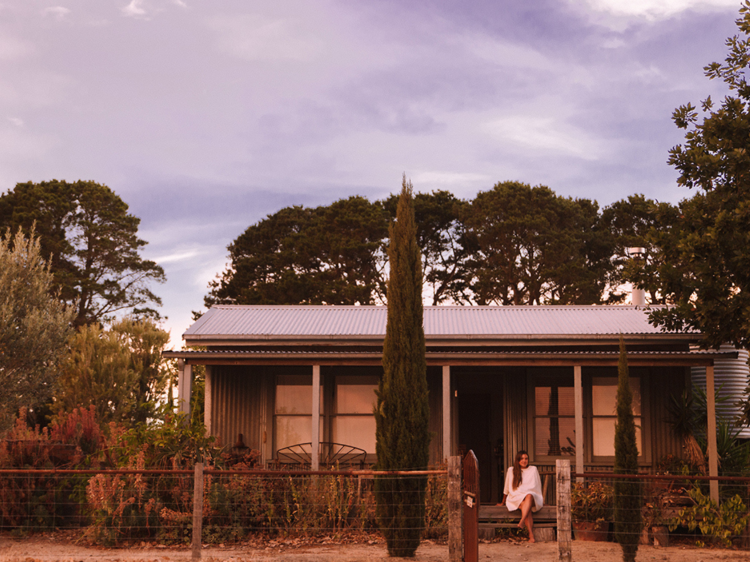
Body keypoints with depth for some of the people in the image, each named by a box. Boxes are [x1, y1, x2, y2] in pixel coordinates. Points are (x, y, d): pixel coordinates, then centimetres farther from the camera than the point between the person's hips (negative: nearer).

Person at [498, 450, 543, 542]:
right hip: (516, 498, -1)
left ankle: (522, 521, -56)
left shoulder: (533, 469, 16)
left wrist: (541, 500, 17)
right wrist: (503, 502, 25)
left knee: (529, 496, -39)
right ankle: (531, 535, -47)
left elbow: (538, 486, 21)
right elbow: (507, 488, 20)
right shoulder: (511, 470, 13)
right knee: (525, 505, -37)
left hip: (532, 494, 1)